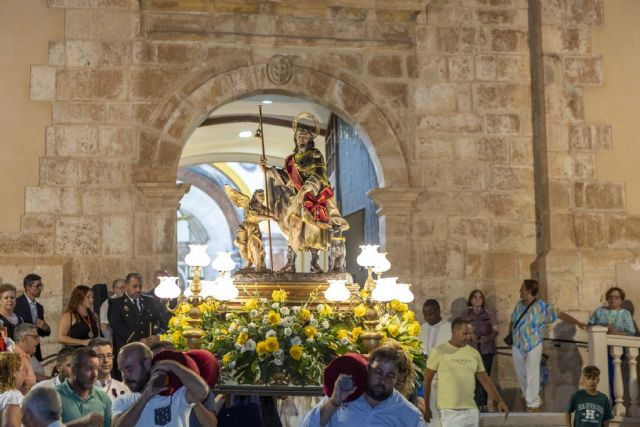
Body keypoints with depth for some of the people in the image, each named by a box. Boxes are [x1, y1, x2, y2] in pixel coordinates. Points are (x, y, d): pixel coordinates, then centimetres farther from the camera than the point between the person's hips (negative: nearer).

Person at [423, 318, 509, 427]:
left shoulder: (474, 353, 8)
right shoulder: (439, 352, -4)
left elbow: (484, 379, 13)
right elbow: (427, 380, 2)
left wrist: (499, 400, 4)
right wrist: (426, 407, 3)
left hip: (471, 410, 5)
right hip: (450, 411, -4)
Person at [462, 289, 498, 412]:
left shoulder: (489, 313, 2)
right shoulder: (466, 314, 4)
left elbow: (495, 330, -2)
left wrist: (488, 338, -22)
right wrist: (470, 336, -15)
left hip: (487, 349, 0)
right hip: (472, 348, 0)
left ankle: (484, 404, 14)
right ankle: (476, 404, -4)